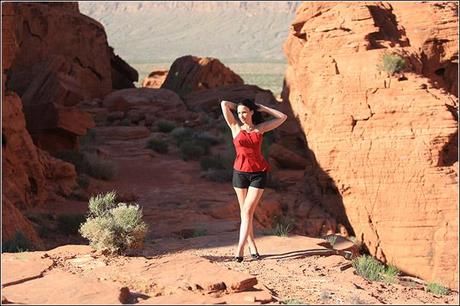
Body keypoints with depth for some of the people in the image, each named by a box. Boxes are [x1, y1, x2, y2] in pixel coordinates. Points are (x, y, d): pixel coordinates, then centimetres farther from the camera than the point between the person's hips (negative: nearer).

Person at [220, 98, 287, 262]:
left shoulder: (260, 128, 5)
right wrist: (237, 106, 12)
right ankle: (252, 246, 18)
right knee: (245, 212, 7)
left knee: (247, 211, -9)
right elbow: (224, 104, -4)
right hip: (240, 173, 1)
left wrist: (262, 108, 10)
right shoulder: (235, 127, 2)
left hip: (258, 173, -1)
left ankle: (240, 249, -13)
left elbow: (282, 117, 11)